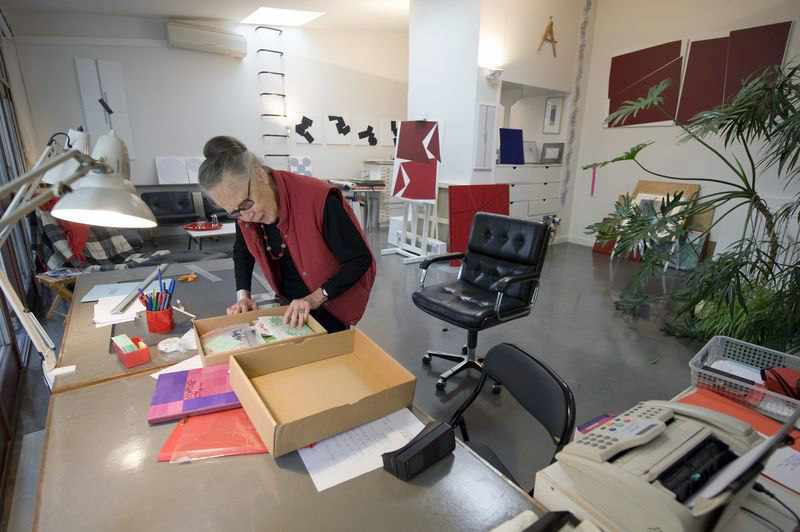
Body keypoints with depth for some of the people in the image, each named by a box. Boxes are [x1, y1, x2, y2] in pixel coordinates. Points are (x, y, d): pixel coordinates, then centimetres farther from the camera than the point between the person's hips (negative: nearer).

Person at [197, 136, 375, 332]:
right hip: (288, 301, 5)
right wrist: (243, 296, -6)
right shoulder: (244, 209, -12)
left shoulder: (318, 199, -32)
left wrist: (315, 299, -31)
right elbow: (242, 253, 8)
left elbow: (361, 260, -26)